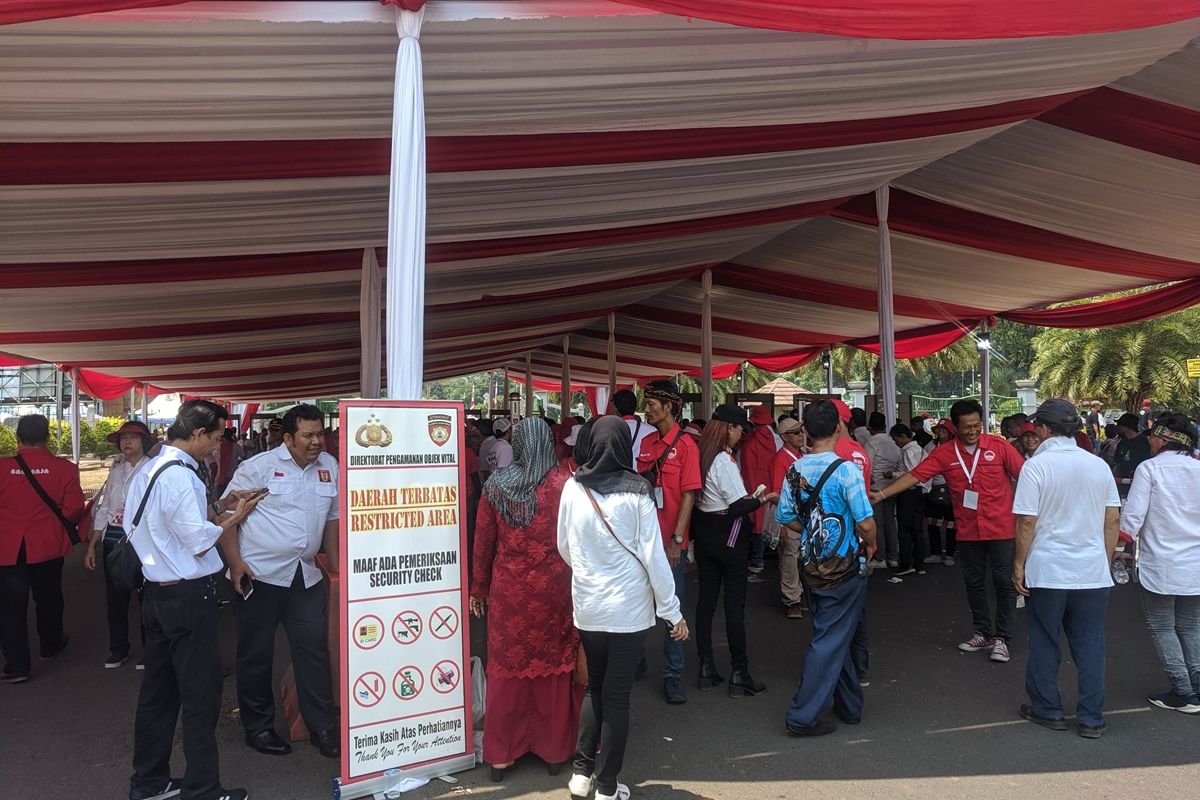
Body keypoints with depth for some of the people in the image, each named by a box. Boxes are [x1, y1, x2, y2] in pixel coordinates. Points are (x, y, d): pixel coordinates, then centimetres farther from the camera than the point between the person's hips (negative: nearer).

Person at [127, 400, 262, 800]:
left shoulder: (147, 470, 9)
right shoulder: (180, 475, -20)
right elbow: (199, 542, -19)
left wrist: (214, 509, 9)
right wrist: (235, 516, -5)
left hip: (156, 591, 9)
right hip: (188, 595, -9)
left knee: (158, 687, 17)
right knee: (201, 691, 1)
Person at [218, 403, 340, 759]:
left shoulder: (330, 467, 7)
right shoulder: (259, 466, -7)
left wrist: (335, 566, 14)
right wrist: (234, 562, -12)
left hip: (306, 576, 4)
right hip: (260, 574, -4)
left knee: (314, 650, 5)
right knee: (256, 655, 7)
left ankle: (322, 728, 15)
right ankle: (257, 727, 24)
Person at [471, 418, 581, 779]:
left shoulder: (496, 485, -3)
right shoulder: (565, 484, -10)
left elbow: (483, 542, 2)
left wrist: (478, 589, 13)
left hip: (508, 590, 2)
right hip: (555, 590, -1)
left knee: (507, 669, 13)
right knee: (554, 667, 13)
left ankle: (501, 753, 26)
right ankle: (553, 749, 27)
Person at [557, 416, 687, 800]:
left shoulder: (573, 488, -5)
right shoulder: (636, 491, -13)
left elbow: (564, 547, 6)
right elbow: (653, 556, -11)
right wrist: (673, 611, -3)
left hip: (586, 607, 3)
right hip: (628, 609, -3)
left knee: (595, 687, 22)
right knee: (617, 695, 10)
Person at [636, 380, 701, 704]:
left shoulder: (685, 444, -7)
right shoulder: (646, 443, 8)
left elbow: (689, 495, -10)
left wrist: (676, 540, -14)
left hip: (670, 543, -5)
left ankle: (672, 676, 15)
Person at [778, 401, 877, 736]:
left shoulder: (795, 470, 0)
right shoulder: (845, 470, -18)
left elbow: (787, 518, 5)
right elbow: (866, 522, -19)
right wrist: (871, 545, 1)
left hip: (813, 566, 6)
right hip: (845, 567, -6)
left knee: (832, 635, 19)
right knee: (831, 640, 2)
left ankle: (849, 706, 33)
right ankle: (803, 715, 4)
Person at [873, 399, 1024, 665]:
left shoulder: (999, 446, -9)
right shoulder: (944, 453, -4)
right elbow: (915, 475, -9)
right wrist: (882, 494, -16)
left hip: (1000, 528, -3)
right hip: (967, 530, 3)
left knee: (1004, 582, 3)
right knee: (974, 582, 14)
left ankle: (1001, 638, 14)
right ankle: (983, 633, 29)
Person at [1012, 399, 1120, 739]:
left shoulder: (1036, 466, -11)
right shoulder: (1098, 465, 2)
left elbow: (1027, 522, -13)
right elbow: (1112, 520, 6)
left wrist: (1019, 564, -3)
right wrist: (1105, 561, 17)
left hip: (1047, 571, -3)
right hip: (1093, 572, 4)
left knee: (1045, 644, 11)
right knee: (1090, 645, 12)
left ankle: (1047, 710, 22)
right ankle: (1091, 719, 18)